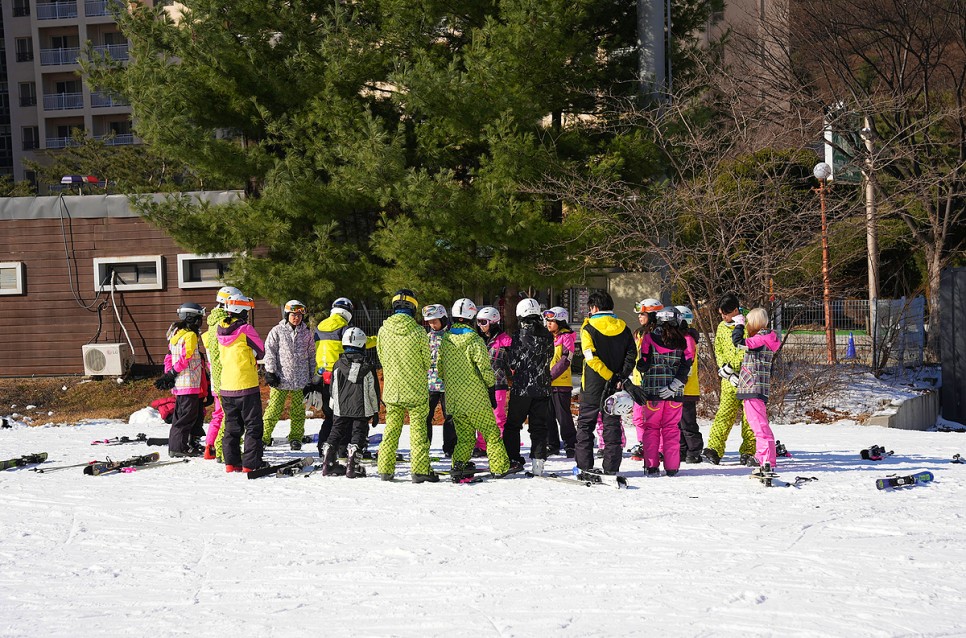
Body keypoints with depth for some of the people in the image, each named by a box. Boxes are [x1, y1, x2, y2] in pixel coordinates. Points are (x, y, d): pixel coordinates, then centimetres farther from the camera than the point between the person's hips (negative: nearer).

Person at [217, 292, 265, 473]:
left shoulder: (221, 330, 4)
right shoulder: (245, 329, -14)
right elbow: (262, 351, -3)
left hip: (226, 387, 6)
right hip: (247, 386, -6)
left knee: (232, 426, 15)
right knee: (253, 426, 1)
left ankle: (231, 463, 15)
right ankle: (251, 464, -3)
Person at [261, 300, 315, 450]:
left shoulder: (307, 333, 9)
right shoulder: (277, 331, 0)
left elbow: (312, 356, 16)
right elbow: (269, 352, 0)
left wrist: (313, 376, 15)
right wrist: (270, 372, -7)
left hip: (301, 379, 3)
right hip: (281, 378, -3)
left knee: (298, 411, 6)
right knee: (274, 410, -5)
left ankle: (295, 438, 18)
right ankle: (264, 437, 3)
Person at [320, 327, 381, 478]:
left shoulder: (338, 365, 1)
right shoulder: (367, 367, -5)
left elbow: (333, 388, 7)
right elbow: (373, 390, -2)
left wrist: (333, 407, 19)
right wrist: (376, 410, 7)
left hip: (341, 409, 3)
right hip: (361, 409, -3)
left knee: (336, 433, 12)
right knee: (358, 435, 2)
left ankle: (328, 464, 9)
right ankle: (352, 467, -6)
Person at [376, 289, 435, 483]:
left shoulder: (383, 331, -4)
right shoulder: (419, 332, -12)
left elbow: (381, 358, 8)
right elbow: (427, 362, -2)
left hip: (391, 389, 3)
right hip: (416, 390, -3)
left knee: (391, 428, 11)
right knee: (418, 428, 3)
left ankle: (385, 469, 12)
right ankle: (420, 470, 2)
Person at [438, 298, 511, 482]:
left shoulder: (445, 340, 5)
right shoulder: (474, 340, -13)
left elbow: (441, 370, 11)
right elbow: (486, 369, -12)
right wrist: (492, 393, -2)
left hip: (453, 399, 5)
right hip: (475, 398, -5)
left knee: (464, 437, 13)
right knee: (491, 433, 6)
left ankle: (458, 464, -3)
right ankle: (500, 467, 8)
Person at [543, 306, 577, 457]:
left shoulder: (566, 337, -7)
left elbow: (565, 360, -15)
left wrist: (551, 375, -18)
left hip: (561, 383, -7)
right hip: (546, 384, 7)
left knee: (563, 416, -5)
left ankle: (571, 445, 2)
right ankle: (552, 445, 17)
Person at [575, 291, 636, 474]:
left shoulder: (589, 327, -8)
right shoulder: (622, 327, 5)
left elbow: (591, 357, -17)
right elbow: (631, 354, -1)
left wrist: (610, 376, -16)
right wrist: (621, 376, -6)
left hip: (593, 385, -4)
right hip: (615, 386, 4)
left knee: (585, 423, 6)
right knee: (612, 424, 8)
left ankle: (584, 465, 4)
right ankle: (611, 467, 6)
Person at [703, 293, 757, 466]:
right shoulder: (721, 327, 12)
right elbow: (718, 351, 19)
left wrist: (732, 365, -16)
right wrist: (722, 366, 0)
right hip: (729, 380, 4)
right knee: (724, 413, -5)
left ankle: (748, 452, 7)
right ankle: (714, 449, -11)